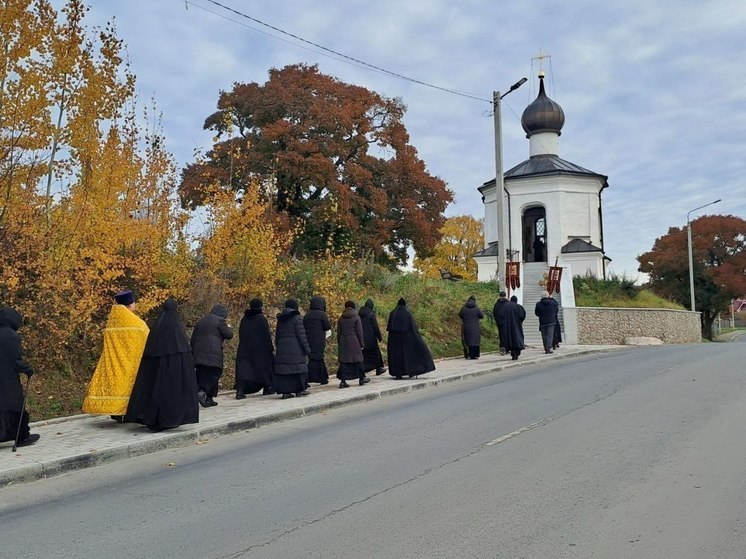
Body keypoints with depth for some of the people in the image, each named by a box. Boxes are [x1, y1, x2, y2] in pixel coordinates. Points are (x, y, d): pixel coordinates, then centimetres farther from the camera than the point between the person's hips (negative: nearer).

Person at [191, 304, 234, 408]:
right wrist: (227, 327, 18)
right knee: (214, 374, -2)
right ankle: (203, 392, -18)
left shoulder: (200, 321, 19)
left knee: (202, 375, 9)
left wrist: (193, 354, 21)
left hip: (199, 354, 7)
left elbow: (193, 339, 19)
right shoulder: (220, 320, -3)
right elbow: (229, 335, -2)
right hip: (213, 353, -6)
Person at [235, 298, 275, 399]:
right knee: (265, 365, 15)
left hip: (245, 348, 4)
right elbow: (267, 335, -11)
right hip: (260, 348, -4)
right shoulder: (262, 319, -9)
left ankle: (240, 390, -20)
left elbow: (241, 335, 13)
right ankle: (267, 388, 23)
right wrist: (271, 348, -4)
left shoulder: (244, 319, 7)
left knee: (243, 368, -3)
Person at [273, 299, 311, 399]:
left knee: (283, 368, 5)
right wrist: (307, 348, -7)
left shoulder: (280, 319, 11)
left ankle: (285, 391, 4)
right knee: (298, 367, 3)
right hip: (295, 347, -6)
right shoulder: (297, 318, -7)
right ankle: (299, 389, 6)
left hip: (282, 347, 6)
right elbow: (301, 335, -11)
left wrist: (278, 346, 23)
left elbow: (277, 335, 15)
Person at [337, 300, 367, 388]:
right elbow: (359, 332, -6)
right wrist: (362, 344, 1)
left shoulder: (341, 319, 5)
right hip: (354, 342, -3)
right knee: (357, 359, 10)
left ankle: (343, 381, -4)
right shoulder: (356, 317, -5)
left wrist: (339, 344, 16)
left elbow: (338, 333, 9)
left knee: (344, 361, 2)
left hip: (343, 343, 3)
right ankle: (361, 378, 22)